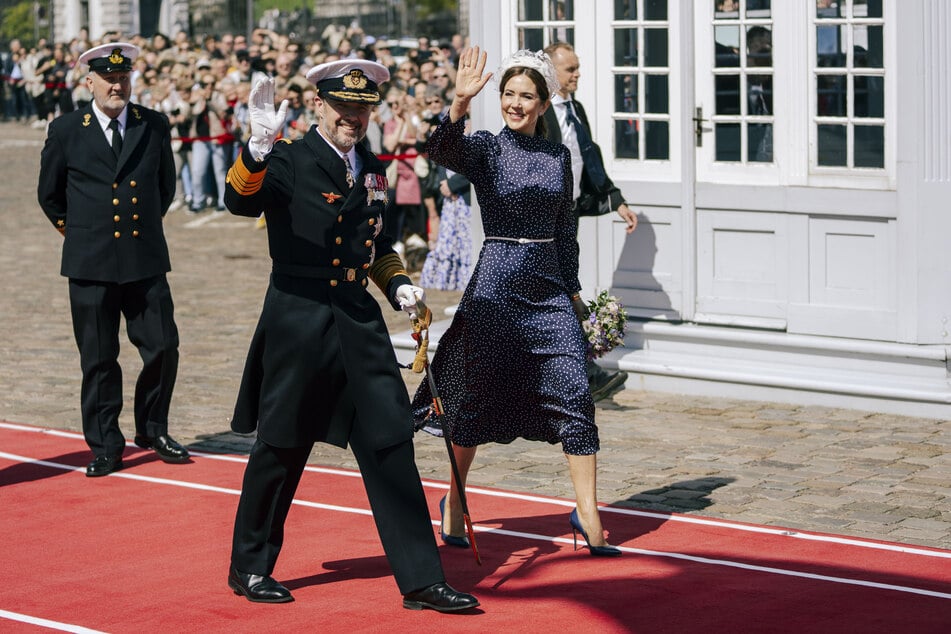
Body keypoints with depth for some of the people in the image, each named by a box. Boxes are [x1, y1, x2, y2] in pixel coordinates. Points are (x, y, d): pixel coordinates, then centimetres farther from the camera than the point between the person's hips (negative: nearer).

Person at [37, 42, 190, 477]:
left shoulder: (155, 126, 4)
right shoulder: (66, 130, 0)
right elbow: (49, 195, 12)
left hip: (146, 260, 2)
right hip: (91, 264, -2)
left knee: (163, 348, 1)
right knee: (98, 360, 4)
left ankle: (153, 430, 23)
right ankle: (106, 447, 15)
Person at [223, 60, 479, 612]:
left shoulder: (373, 171, 13)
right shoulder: (290, 163, -7)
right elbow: (241, 201, -27)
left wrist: (397, 282, 8)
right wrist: (258, 150, -44)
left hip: (359, 320, 5)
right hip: (298, 323, -5)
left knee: (392, 445, 0)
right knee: (281, 449, 6)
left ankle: (421, 578, 5)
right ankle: (250, 567, 25)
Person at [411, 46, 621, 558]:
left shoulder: (559, 156, 10)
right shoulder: (485, 149, -3)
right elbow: (442, 151, -25)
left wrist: (573, 286, 17)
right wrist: (459, 104, -41)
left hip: (550, 286, 3)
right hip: (497, 282, -3)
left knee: (574, 395, -6)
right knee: (477, 396, 4)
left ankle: (587, 514, -2)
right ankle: (454, 504, 22)